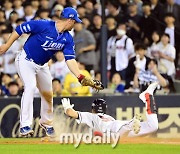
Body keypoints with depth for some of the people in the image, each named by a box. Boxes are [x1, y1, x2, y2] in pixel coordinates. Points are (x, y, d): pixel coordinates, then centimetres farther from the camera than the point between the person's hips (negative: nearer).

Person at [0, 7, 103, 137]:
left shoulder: (68, 39, -8)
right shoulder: (43, 25, -25)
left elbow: (70, 59, -14)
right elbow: (20, 29, -17)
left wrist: (81, 77, -28)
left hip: (42, 66, 7)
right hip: (26, 61, -7)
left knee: (48, 94, 14)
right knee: (30, 87, -25)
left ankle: (46, 122, 40)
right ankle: (25, 126, -26)